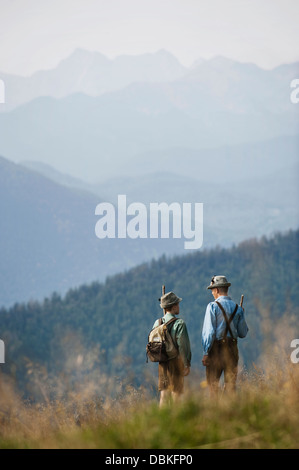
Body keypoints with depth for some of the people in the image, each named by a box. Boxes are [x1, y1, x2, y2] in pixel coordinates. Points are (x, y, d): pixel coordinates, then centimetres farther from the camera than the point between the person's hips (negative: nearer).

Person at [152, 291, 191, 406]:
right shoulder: (179, 323, -13)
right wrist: (187, 364, -11)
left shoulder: (157, 323, 4)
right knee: (176, 391, 1)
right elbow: (183, 345, -15)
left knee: (164, 391, 9)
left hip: (162, 362, 5)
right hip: (175, 361, -5)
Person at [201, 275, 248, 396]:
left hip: (216, 348, -4)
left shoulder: (213, 306, -7)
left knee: (213, 382, 2)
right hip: (232, 349, 4)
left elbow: (209, 332, -11)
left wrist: (206, 353, -9)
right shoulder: (238, 308, 6)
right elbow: (243, 333, 10)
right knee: (231, 383, 7)